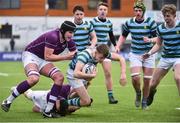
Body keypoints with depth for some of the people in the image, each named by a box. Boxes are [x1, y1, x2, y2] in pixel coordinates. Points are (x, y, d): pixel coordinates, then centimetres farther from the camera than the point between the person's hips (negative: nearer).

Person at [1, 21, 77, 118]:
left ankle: (48, 111, -11)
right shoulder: (52, 37, -27)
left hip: (42, 60, 8)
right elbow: (48, 56, -28)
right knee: (34, 78, -34)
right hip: (30, 55, -8)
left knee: (59, 77, -12)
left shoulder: (69, 41, -4)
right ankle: (8, 101, -20)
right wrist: (66, 56, -27)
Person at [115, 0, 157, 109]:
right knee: (135, 77, -17)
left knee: (147, 80, 0)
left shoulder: (150, 22, -9)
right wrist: (118, 46, 1)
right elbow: (123, 36, 16)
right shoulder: (129, 23, 0)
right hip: (135, 54, 1)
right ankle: (138, 94, 14)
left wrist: (150, 40, -29)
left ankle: (144, 102, 20)